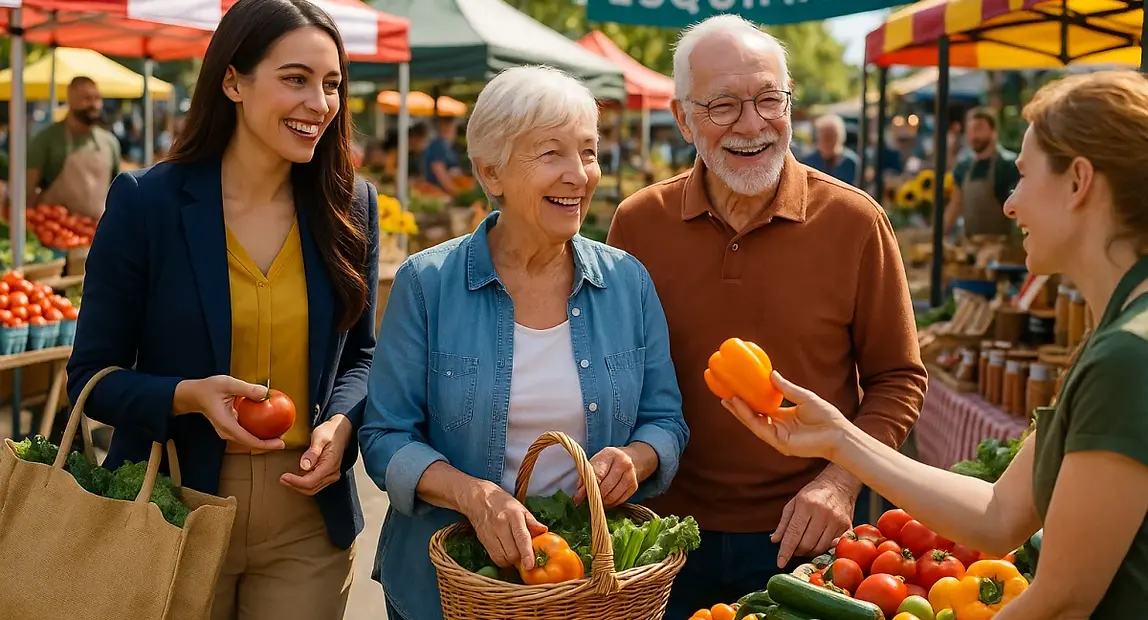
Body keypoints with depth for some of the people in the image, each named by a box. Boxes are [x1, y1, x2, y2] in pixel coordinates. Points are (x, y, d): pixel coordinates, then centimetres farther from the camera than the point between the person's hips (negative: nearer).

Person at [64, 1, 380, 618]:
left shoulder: (351, 207, 1)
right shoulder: (145, 201, -9)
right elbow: (92, 375, -5)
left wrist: (341, 422, -11)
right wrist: (189, 397, -23)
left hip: (308, 524, 2)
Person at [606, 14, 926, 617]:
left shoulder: (854, 221, -7)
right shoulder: (636, 224, -3)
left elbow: (897, 379, -1)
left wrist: (841, 480, -14)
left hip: (806, 535, -1)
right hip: (672, 535, 1)